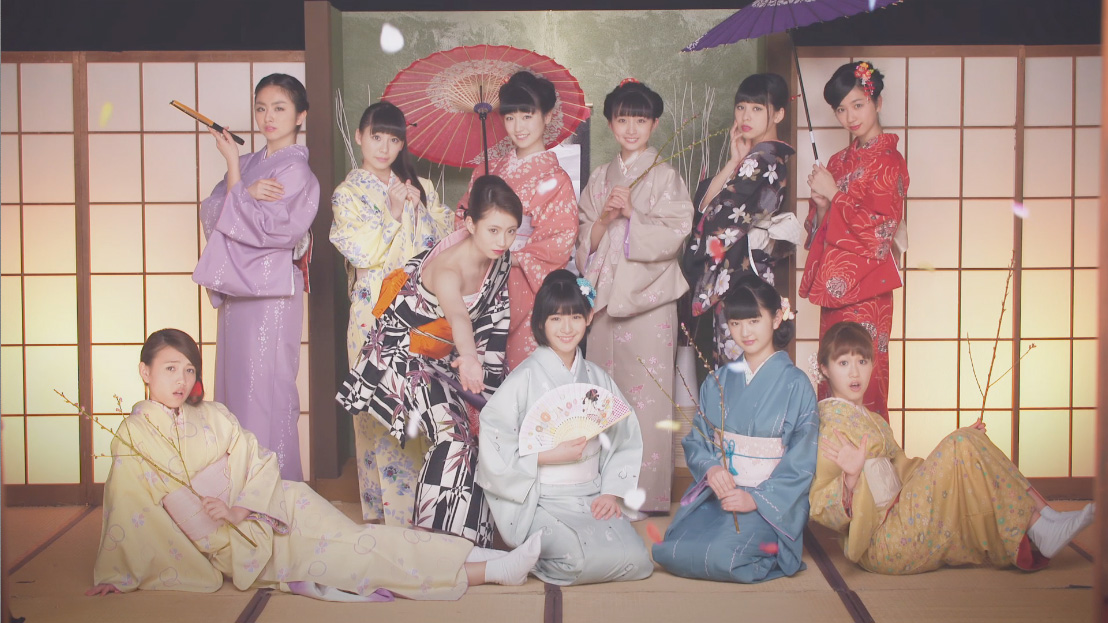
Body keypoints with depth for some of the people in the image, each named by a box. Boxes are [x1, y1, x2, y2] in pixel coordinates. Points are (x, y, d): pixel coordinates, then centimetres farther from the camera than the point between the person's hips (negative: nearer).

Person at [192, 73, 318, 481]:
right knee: (234, 386, 11)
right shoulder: (249, 163, 15)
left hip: (271, 292, -7)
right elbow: (210, 212, 3)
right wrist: (248, 192, -16)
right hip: (236, 289, 8)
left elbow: (256, 228, -15)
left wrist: (233, 166, -10)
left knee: (264, 391, -6)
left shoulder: (296, 172, -7)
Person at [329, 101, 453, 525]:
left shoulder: (420, 187, 14)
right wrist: (393, 214, -12)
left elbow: (446, 238, 13)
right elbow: (360, 252, -8)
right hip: (376, 310, -3)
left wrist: (421, 204, -1)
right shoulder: (348, 193, 3)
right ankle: (388, 504, 6)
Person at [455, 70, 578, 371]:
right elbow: (464, 216, 14)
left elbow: (560, 243, -11)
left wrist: (512, 257, -14)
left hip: (528, 290, -5)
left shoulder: (554, 180, -7)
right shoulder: (492, 170, 9)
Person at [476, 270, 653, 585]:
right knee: (584, 559, -28)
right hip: (541, 503, -5)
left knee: (637, 560, -15)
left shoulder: (597, 377, 9)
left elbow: (625, 438, 10)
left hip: (592, 498, 5)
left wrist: (612, 492, -2)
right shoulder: (527, 377, -6)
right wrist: (549, 456, -17)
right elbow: (492, 444, -13)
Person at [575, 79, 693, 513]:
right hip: (605, 293, 5)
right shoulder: (599, 179, 14)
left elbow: (675, 234, -8)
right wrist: (603, 219, -8)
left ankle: (647, 493, 2)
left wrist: (631, 214, -15)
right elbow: (584, 239, 10)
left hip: (648, 294, -4)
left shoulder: (665, 177, 1)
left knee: (647, 391, -6)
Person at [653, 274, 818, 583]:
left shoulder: (795, 384, -3)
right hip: (715, 493, 4)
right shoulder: (717, 382, 10)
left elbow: (802, 462, -5)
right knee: (670, 552, -20)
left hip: (773, 502, -4)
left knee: (721, 556, -30)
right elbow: (696, 441, 10)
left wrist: (756, 498, -16)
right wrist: (710, 468, -13)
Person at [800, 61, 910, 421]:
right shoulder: (840, 161, 15)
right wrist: (821, 203, -5)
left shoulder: (889, 161, -7)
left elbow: (881, 228, -16)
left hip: (865, 285, -7)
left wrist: (834, 194, -11)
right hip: (834, 283, 7)